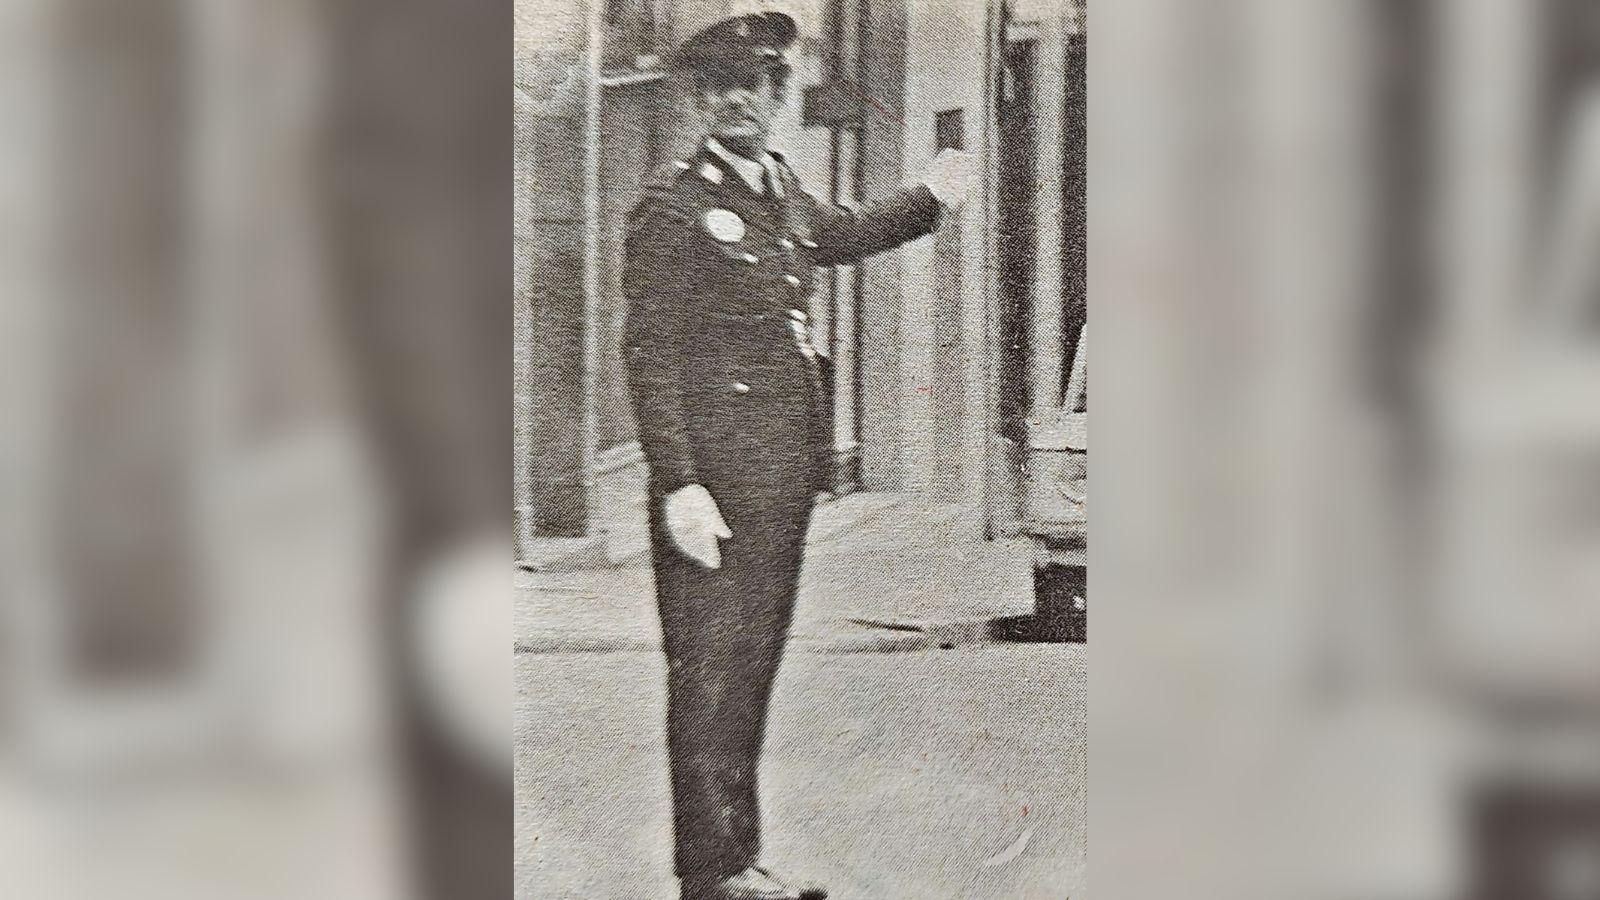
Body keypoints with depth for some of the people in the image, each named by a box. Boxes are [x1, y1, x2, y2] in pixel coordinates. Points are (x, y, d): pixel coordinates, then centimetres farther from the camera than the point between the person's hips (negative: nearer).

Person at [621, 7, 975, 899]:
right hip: (718, 474, -8)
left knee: (754, 662, 13)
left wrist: (930, 199, 24)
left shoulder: (784, 192, 14)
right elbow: (650, 351, -13)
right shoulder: (673, 204, -9)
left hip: (788, 473, 8)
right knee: (710, 668, -5)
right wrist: (678, 484, -20)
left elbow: (846, 233, 38)